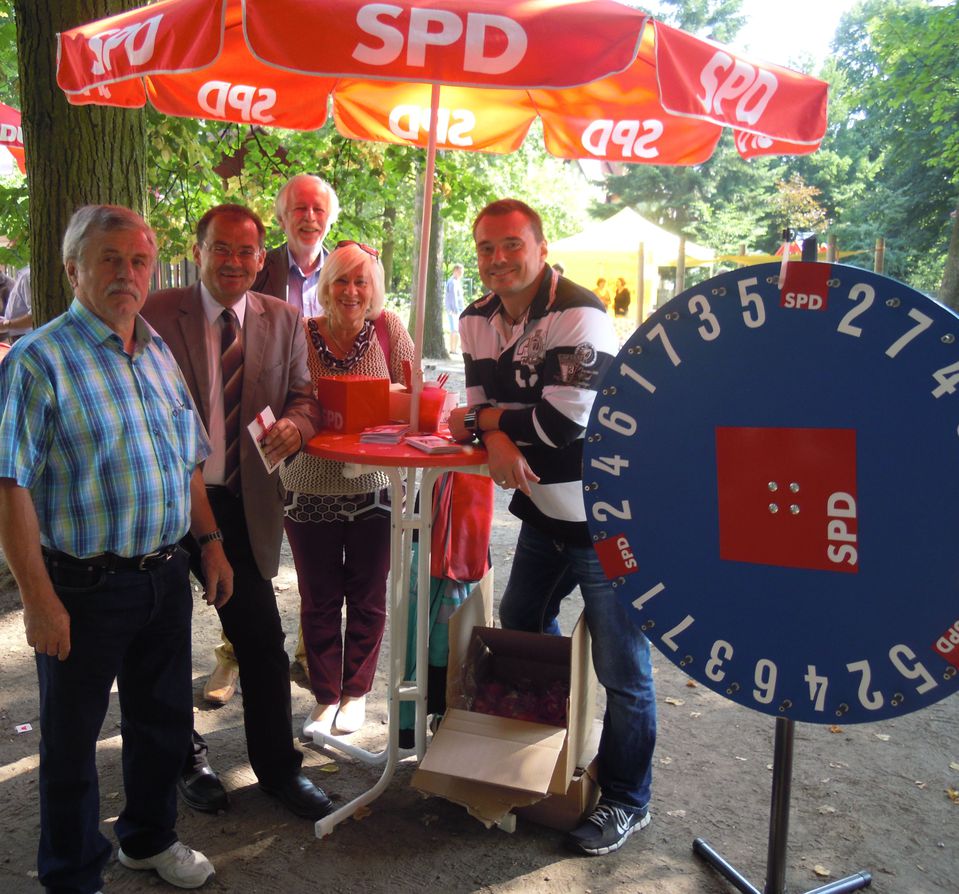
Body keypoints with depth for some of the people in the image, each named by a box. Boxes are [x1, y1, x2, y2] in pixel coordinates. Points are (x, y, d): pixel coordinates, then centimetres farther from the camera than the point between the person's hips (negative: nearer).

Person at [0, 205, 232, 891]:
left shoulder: (160, 353, 8)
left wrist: (210, 543, 12)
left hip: (166, 576, 6)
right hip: (85, 588, -6)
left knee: (165, 718, 20)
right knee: (72, 739, 12)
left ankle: (149, 838, 44)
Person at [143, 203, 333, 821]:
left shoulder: (284, 320, 5)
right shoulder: (157, 314, -6)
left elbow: (305, 396, 5)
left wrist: (294, 425, -18)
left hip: (245, 502, 2)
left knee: (263, 639, 8)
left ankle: (278, 766, 28)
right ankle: (186, 758, 38)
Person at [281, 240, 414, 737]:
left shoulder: (388, 329, -4)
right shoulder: (302, 334, -5)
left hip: (373, 486, 0)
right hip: (311, 487, 0)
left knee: (367, 598, 13)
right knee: (318, 601, 11)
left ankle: (356, 693, 32)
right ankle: (326, 697, 29)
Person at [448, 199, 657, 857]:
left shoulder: (580, 316, -20)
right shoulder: (479, 321, 5)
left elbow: (563, 423, -26)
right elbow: (480, 404, 8)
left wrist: (482, 419, -11)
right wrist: (497, 439, -16)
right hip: (543, 511, 8)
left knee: (622, 668, 3)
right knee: (520, 629, 23)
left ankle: (626, 802, 24)